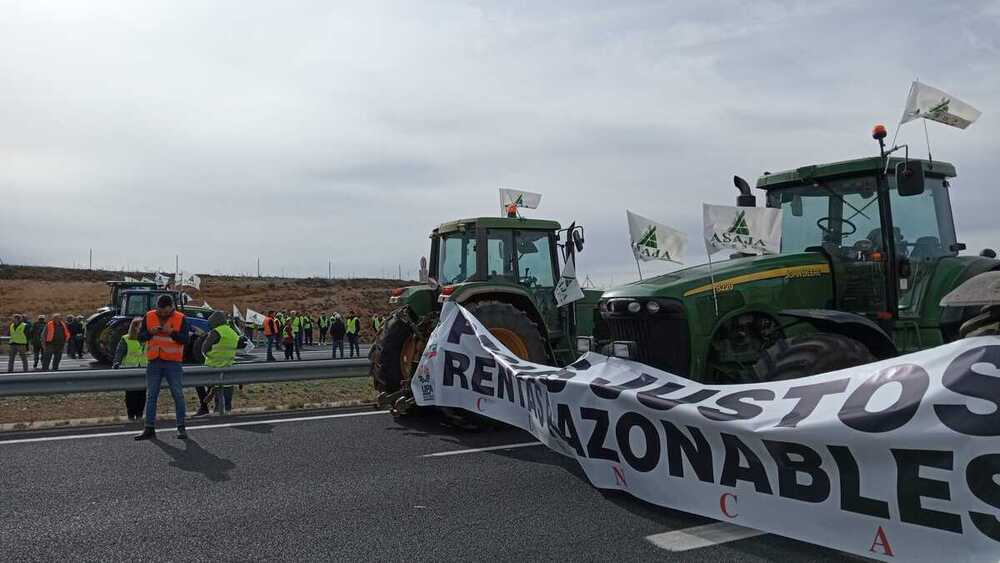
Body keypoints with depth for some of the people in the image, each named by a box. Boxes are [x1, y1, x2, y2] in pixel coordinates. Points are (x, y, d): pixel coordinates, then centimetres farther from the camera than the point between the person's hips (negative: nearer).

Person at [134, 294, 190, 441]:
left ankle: (181, 428, 7)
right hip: (154, 362, 3)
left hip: (173, 362, -3)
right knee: (151, 395, 5)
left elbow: (185, 339, -10)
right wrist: (150, 332, -16)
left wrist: (171, 332, -24)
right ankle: (149, 429, 11)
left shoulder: (181, 318, -4)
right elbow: (140, 336, 3)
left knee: (178, 395, -1)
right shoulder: (149, 316, 4)